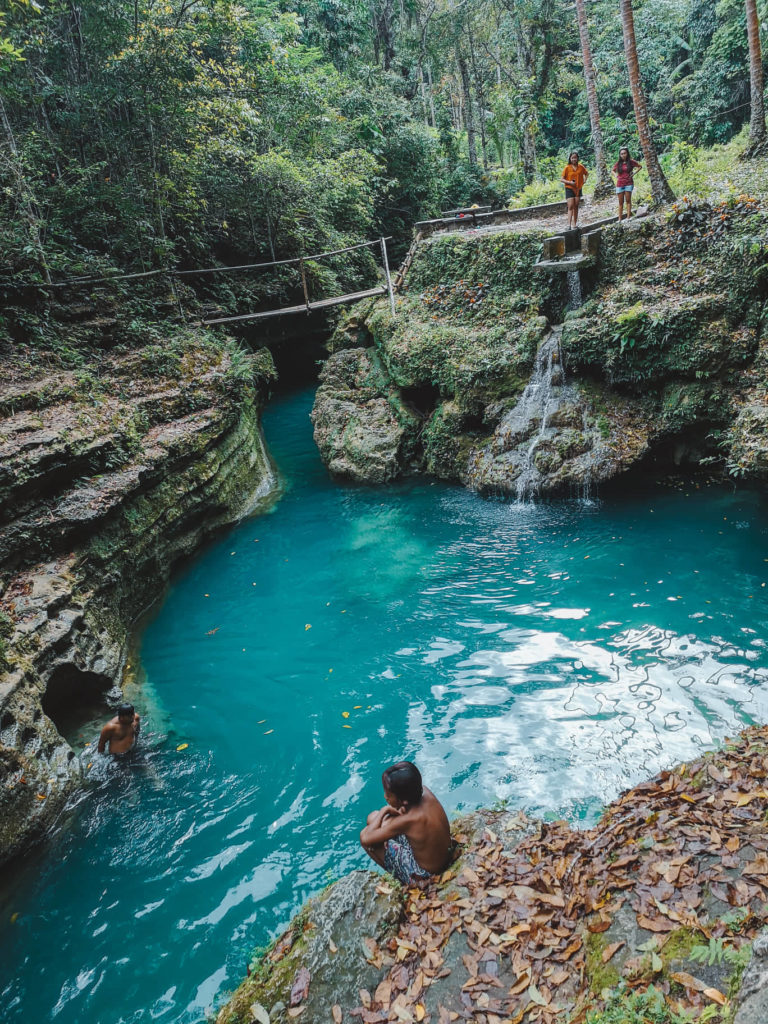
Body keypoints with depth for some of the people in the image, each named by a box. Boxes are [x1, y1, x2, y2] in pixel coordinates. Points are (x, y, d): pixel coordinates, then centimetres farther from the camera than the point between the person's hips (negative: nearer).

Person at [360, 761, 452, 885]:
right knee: (373, 817, 7)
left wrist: (384, 811, -13)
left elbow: (366, 839, -24)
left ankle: (396, 876, 12)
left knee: (365, 834, -5)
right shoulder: (424, 791, -16)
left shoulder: (408, 820, -34)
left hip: (422, 876, -7)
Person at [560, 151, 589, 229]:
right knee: (570, 206, -13)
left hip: (578, 189, 4)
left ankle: (574, 224, 13)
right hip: (569, 189, -4)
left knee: (576, 207, 7)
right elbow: (561, 179, -6)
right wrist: (569, 182, -19)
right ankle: (569, 224, -18)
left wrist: (584, 181, 5)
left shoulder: (581, 167, 3)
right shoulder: (567, 167, -6)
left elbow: (586, 173, 20)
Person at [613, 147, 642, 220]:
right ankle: (620, 219, 6)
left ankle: (628, 218, -7)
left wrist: (634, 173, -1)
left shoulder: (631, 162, -1)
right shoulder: (618, 163, 5)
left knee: (628, 200, -6)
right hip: (619, 184, 2)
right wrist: (616, 175, 3)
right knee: (620, 202, 4)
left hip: (628, 183, -2)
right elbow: (613, 171, 22)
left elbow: (640, 166, 11)